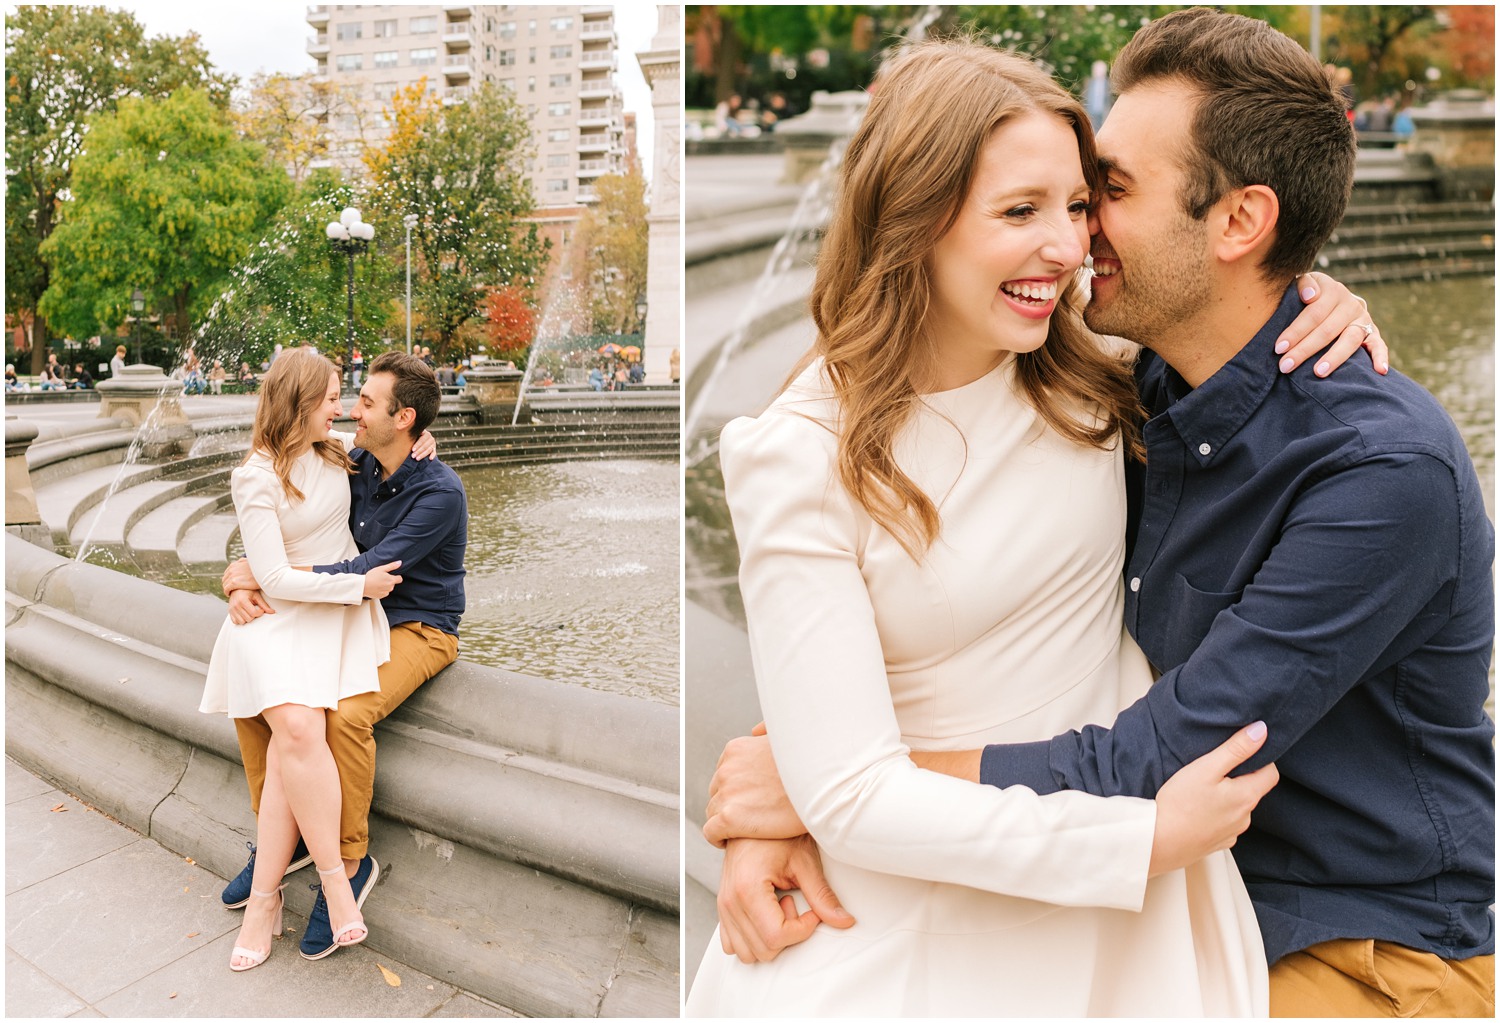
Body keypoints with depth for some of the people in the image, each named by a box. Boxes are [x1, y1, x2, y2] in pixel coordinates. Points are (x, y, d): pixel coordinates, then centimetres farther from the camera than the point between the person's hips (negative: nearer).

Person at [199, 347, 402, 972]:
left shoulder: (335, 451, 9)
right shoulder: (257, 479, -7)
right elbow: (276, 578, -11)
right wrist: (361, 585, -10)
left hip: (341, 614, 3)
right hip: (276, 615, -3)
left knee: (292, 742, -19)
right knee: (299, 729, -28)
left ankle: (264, 897, -12)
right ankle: (334, 879, -16)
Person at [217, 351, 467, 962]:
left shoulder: (439, 493, -21)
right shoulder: (357, 470, 2)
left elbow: (369, 573, -28)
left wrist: (262, 578, -25)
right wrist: (240, 586, -14)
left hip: (418, 631, -8)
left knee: (345, 714, -32)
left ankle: (351, 861, -11)